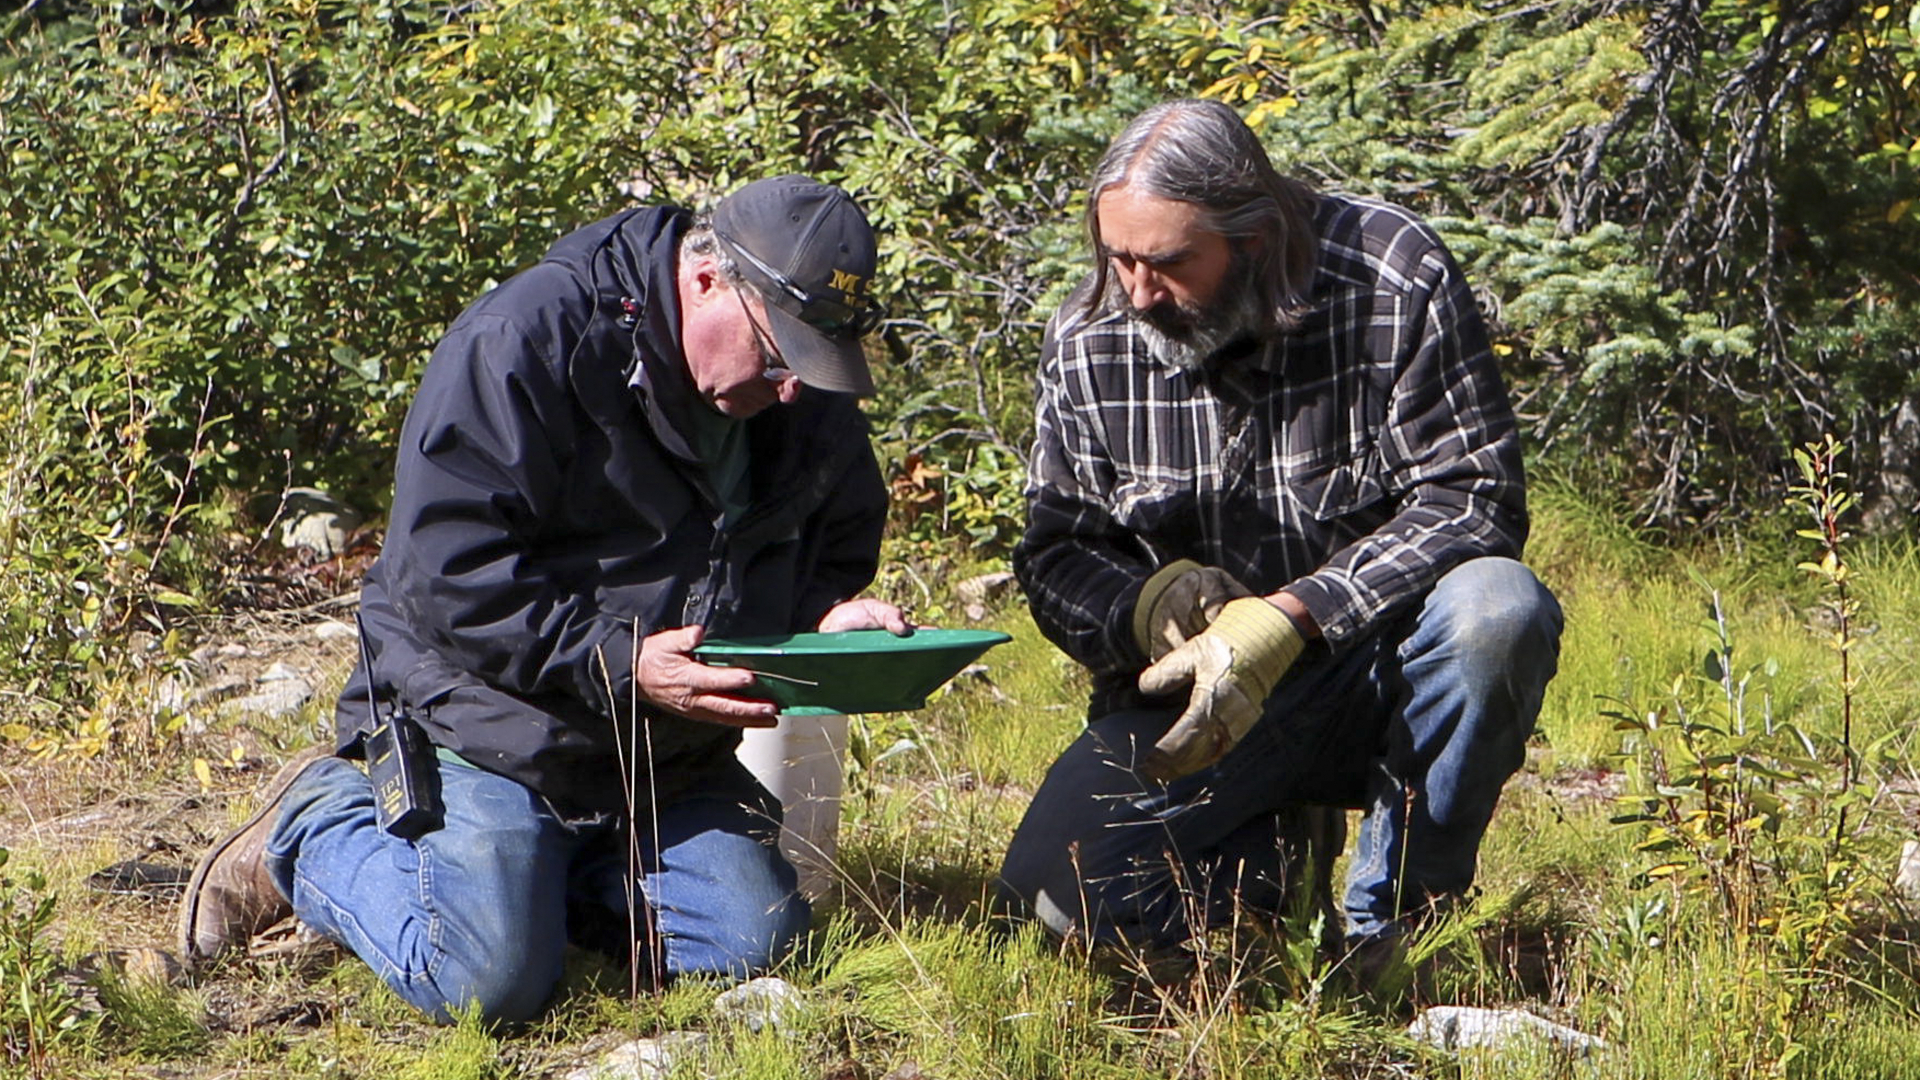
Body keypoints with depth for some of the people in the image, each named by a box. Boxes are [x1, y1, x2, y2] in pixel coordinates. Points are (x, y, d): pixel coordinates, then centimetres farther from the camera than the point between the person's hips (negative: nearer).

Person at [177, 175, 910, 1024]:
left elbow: (833, 552, 17)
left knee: (752, 939, -10)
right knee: (487, 982, -20)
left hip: (667, 759, 7)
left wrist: (830, 617, -10)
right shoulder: (524, 347, -20)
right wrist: (621, 666, -29)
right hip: (489, 723, -6)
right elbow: (444, 572, -23)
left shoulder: (814, 410, 2)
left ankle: (543, 870, 15)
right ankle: (316, 827, 9)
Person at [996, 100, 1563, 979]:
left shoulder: (1395, 282, -14)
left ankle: (1393, 922, -12)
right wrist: (1148, 602, -23)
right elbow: (1055, 554, 3)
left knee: (1498, 610, -35)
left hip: (1380, 667, -2)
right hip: (1199, 692, 2)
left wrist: (1286, 621, -30)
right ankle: (1276, 852, 12)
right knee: (1060, 890, -22)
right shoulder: (1088, 342, -3)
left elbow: (1472, 498, -19)